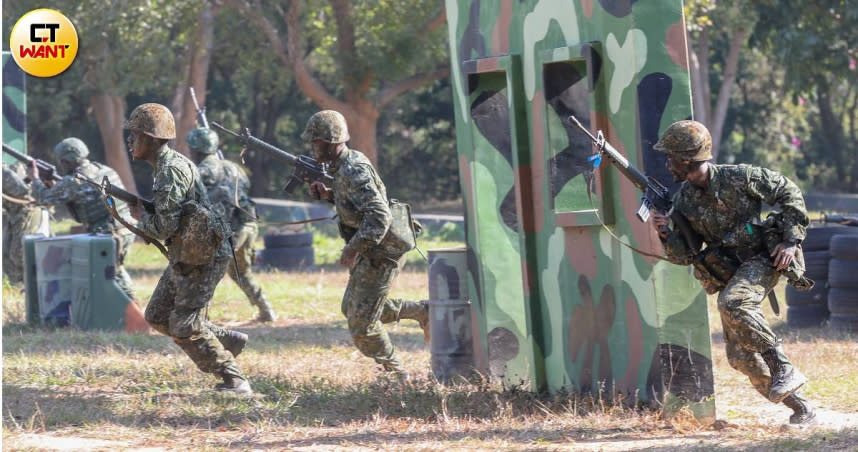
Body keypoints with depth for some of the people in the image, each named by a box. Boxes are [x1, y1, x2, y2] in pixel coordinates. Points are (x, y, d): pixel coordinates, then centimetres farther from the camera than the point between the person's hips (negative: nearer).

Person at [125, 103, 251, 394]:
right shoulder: (163, 167, 13)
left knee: (185, 327, -11)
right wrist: (145, 214, 6)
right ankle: (228, 341, 21)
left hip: (203, 258, -10)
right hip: (183, 257, 10)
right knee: (158, 317, 14)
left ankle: (234, 381, -6)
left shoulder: (172, 170, -20)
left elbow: (163, 227, -24)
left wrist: (140, 216, -5)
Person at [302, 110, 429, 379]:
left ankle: (398, 378, 6)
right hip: (370, 253, 10)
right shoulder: (344, 166, 8)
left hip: (378, 255, -10)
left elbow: (379, 216, -31)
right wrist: (327, 194, 7)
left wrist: (353, 248, -30)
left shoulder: (353, 171, -23)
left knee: (362, 323, -5)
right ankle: (422, 312, 26)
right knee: (352, 308, 22)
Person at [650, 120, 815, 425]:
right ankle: (800, 408, 10)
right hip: (730, 270, 6)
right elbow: (685, 255, 4)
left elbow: (789, 192, -5)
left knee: (732, 302, -36)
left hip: (764, 258, -6)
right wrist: (666, 234, -15)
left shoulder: (738, 178, -14)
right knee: (740, 356, -2)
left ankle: (784, 369, -28)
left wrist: (791, 240, -12)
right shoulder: (683, 199, 2)